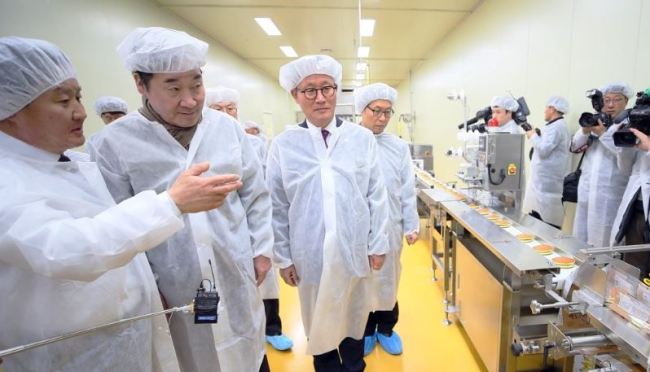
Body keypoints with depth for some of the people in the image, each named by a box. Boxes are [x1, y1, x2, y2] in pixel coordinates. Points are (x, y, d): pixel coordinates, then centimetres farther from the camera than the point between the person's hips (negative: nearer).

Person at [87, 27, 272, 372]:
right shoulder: (113, 144, -9)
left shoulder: (227, 128, -1)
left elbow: (256, 195, 4)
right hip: (173, 289, -2)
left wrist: (261, 249, 3)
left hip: (237, 277, 3)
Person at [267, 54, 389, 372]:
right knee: (319, 324, 17)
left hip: (355, 251, 1)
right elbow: (277, 208, -1)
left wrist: (377, 245, 2)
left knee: (354, 319, 20)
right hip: (310, 255, 0)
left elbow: (376, 196, 0)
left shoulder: (362, 138, -3)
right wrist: (283, 257, 1)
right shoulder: (283, 145, -5)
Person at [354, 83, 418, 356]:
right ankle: (365, 330, 38)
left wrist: (412, 226, 5)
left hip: (389, 227, 2)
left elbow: (407, 190, 3)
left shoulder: (399, 147, 0)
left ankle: (386, 328, 39)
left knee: (388, 280, 16)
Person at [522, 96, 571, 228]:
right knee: (536, 220, 12)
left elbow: (543, 150, -21)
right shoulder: (555, 126, 20)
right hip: (543, 182, 10)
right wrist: (535, 135, 9)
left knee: (548, 223, -9)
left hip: (548, 184, -10)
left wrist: (533, 136, -6)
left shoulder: (557, 127, -13)